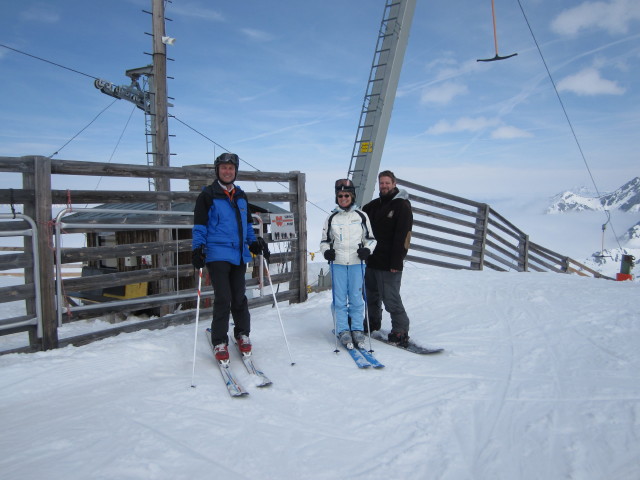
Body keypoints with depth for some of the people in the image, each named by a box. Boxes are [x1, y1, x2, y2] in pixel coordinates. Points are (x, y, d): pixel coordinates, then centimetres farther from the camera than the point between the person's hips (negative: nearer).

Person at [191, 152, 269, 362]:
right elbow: (199, 226, -2)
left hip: (239, 255, 5)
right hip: (217, 255, -5)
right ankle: (219, 342, 7)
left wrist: (255, 242, 12)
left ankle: (242, 334, 26)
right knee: (223, 299, -6)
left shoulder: (241, 196, 16)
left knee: (239, 297, 11)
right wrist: (198, 249, -13)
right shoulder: (207, 195, 0)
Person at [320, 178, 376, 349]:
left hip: (357, 263, -1)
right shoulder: (331, 218, 8)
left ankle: (357, 330, 14)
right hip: (337, 264, 1)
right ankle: (343, 331, 13)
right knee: (339, 299, 2)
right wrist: (326, 251, -5)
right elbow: (325, 240, 15)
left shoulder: (361, 216, 6)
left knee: (356, 298, 2)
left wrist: (367, 249, -8)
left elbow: (370, 238, 11)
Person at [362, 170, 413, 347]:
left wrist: (396, 262, -20)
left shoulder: (402, 206, -8)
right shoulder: (374, 205, 14)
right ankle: (373, 324, 35)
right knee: (372, 295, 18)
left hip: (388, 264, -7)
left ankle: (400, 331, 4)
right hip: (371, 260, 7)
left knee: (391, 299, -7)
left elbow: (403, 235, -15)